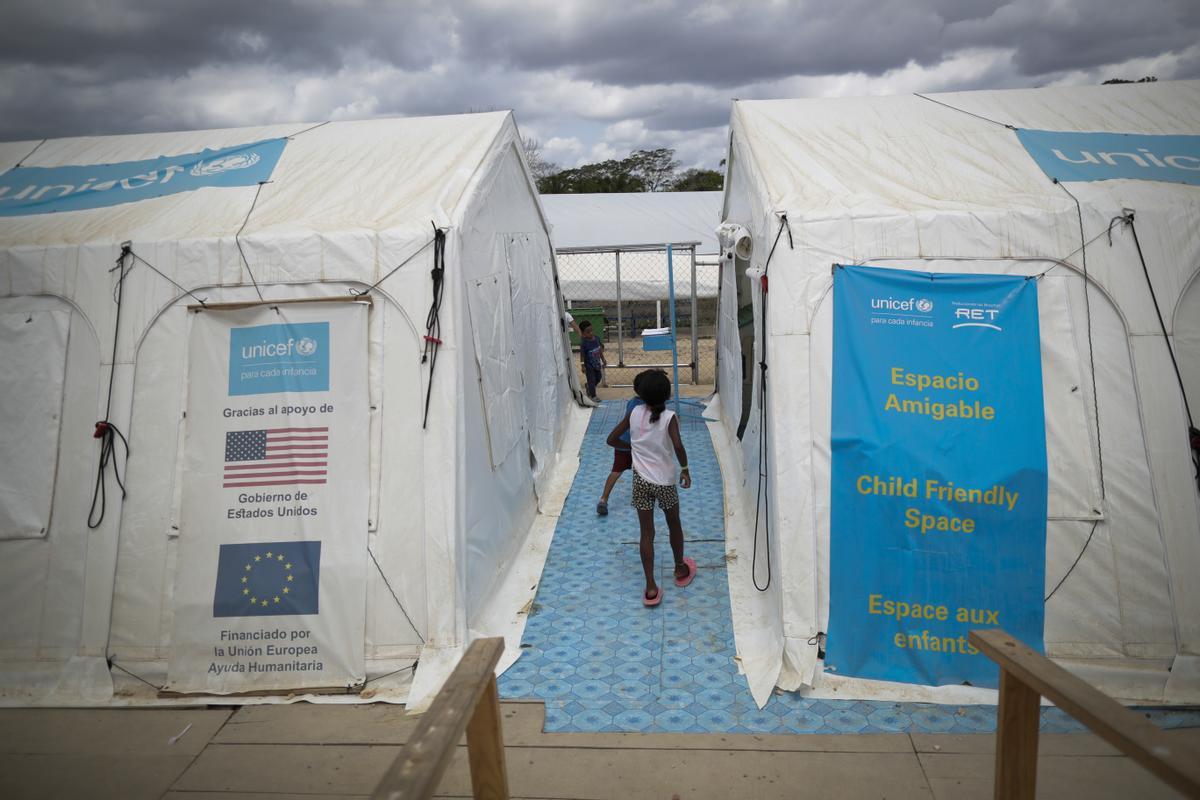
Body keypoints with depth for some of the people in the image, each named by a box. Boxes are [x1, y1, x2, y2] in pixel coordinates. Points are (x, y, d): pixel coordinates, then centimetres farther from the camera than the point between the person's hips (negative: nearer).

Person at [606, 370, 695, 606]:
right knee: (674, 525, 22)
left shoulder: (634, 413, -5)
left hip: (641, 480, 2)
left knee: (647, 533, 6)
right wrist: (685, 469, -14)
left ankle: (651, 588, 5)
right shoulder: (669, 417, -15)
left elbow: (611, 440, 0)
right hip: (665, 481, -2)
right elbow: (677, 445, -30)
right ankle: (680, 569, 41)